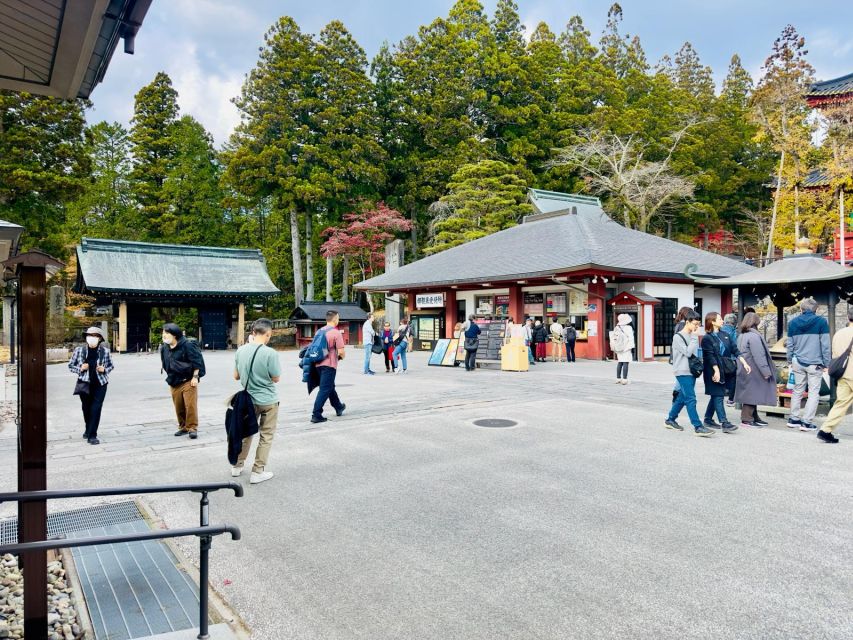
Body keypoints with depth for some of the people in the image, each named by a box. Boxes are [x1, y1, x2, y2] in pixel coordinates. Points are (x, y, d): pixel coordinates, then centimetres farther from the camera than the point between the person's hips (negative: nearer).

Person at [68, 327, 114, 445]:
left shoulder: (105, 351, -2)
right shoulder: (79, 350, -2)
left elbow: (111, 366, 10)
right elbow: (70, 365, 7)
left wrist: (104, 370, -11)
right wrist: (80, 369, -12)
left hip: (100, 384, -1)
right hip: (85, 384, 2)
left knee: (96, 409, -9)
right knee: (86, 408, 15)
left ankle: (92, 435, -3)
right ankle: (88, 429, 41)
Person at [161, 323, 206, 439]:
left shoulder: (187, 345, -12)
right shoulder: (164, 348, 7)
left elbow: (197, 361, -12)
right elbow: (165, 364, 20)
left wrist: (195, 377, -14)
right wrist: (170, 377, 17)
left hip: (188, 381, -6)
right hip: (174, 383, 6)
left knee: (191, 405, -8)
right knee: (178, 407, 9)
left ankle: (192, 428, 1)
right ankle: (183, 427, 23)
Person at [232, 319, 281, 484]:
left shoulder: (240, 350, -4)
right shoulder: (270, 353, -21)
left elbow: (236, 376, 5)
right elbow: (276, 379, -11)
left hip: (248, 399, 5)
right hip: (267, 400, -5)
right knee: (266, 436, 8)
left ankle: (237, 466, 32)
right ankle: (257, 472, 13)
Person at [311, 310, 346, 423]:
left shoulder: (320, 331, 10)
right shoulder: (336, 333, -12)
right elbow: (341, 351, -16)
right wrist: (342, 356, 6)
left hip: (319, 364, 8)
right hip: (329, 365, -8)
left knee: (330, 387, 22)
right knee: (324, 390, -4)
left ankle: (339, 407, 40)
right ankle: (316, 415, -8)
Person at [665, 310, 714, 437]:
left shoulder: (692, 336, 12)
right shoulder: (678, 337, -10)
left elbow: (695, 352, 19)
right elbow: (687, 352, -18)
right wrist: (694, 337, -13)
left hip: (691, 371, 8)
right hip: (683, 372, -8)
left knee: (682, 398, 13)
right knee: (691, 399, -11)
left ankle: (670, 420, 26)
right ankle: (698, 427, -12)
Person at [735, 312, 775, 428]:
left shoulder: (741, 336, 14)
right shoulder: (754, 336, -17)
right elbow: (759, 356, -19)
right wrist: (766, 371, -15)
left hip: (744, 370, 10)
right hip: (753, 371, -10)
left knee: (751, 395, 16)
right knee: (751, 394, -5)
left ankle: (754, 417, 24)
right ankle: (747, 419, -2)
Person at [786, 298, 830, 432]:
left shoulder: (792, 323, 5)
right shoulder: (821, 322, -5)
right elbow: (825, 344, -5)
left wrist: (790, 361, 20)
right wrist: (826, 363, 1)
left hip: (798, 363, 4)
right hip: (815, 363, -4)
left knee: (797, 391, 13)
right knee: (814, 392, 1)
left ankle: (794, 419, 18)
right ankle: (807, 422, -2)